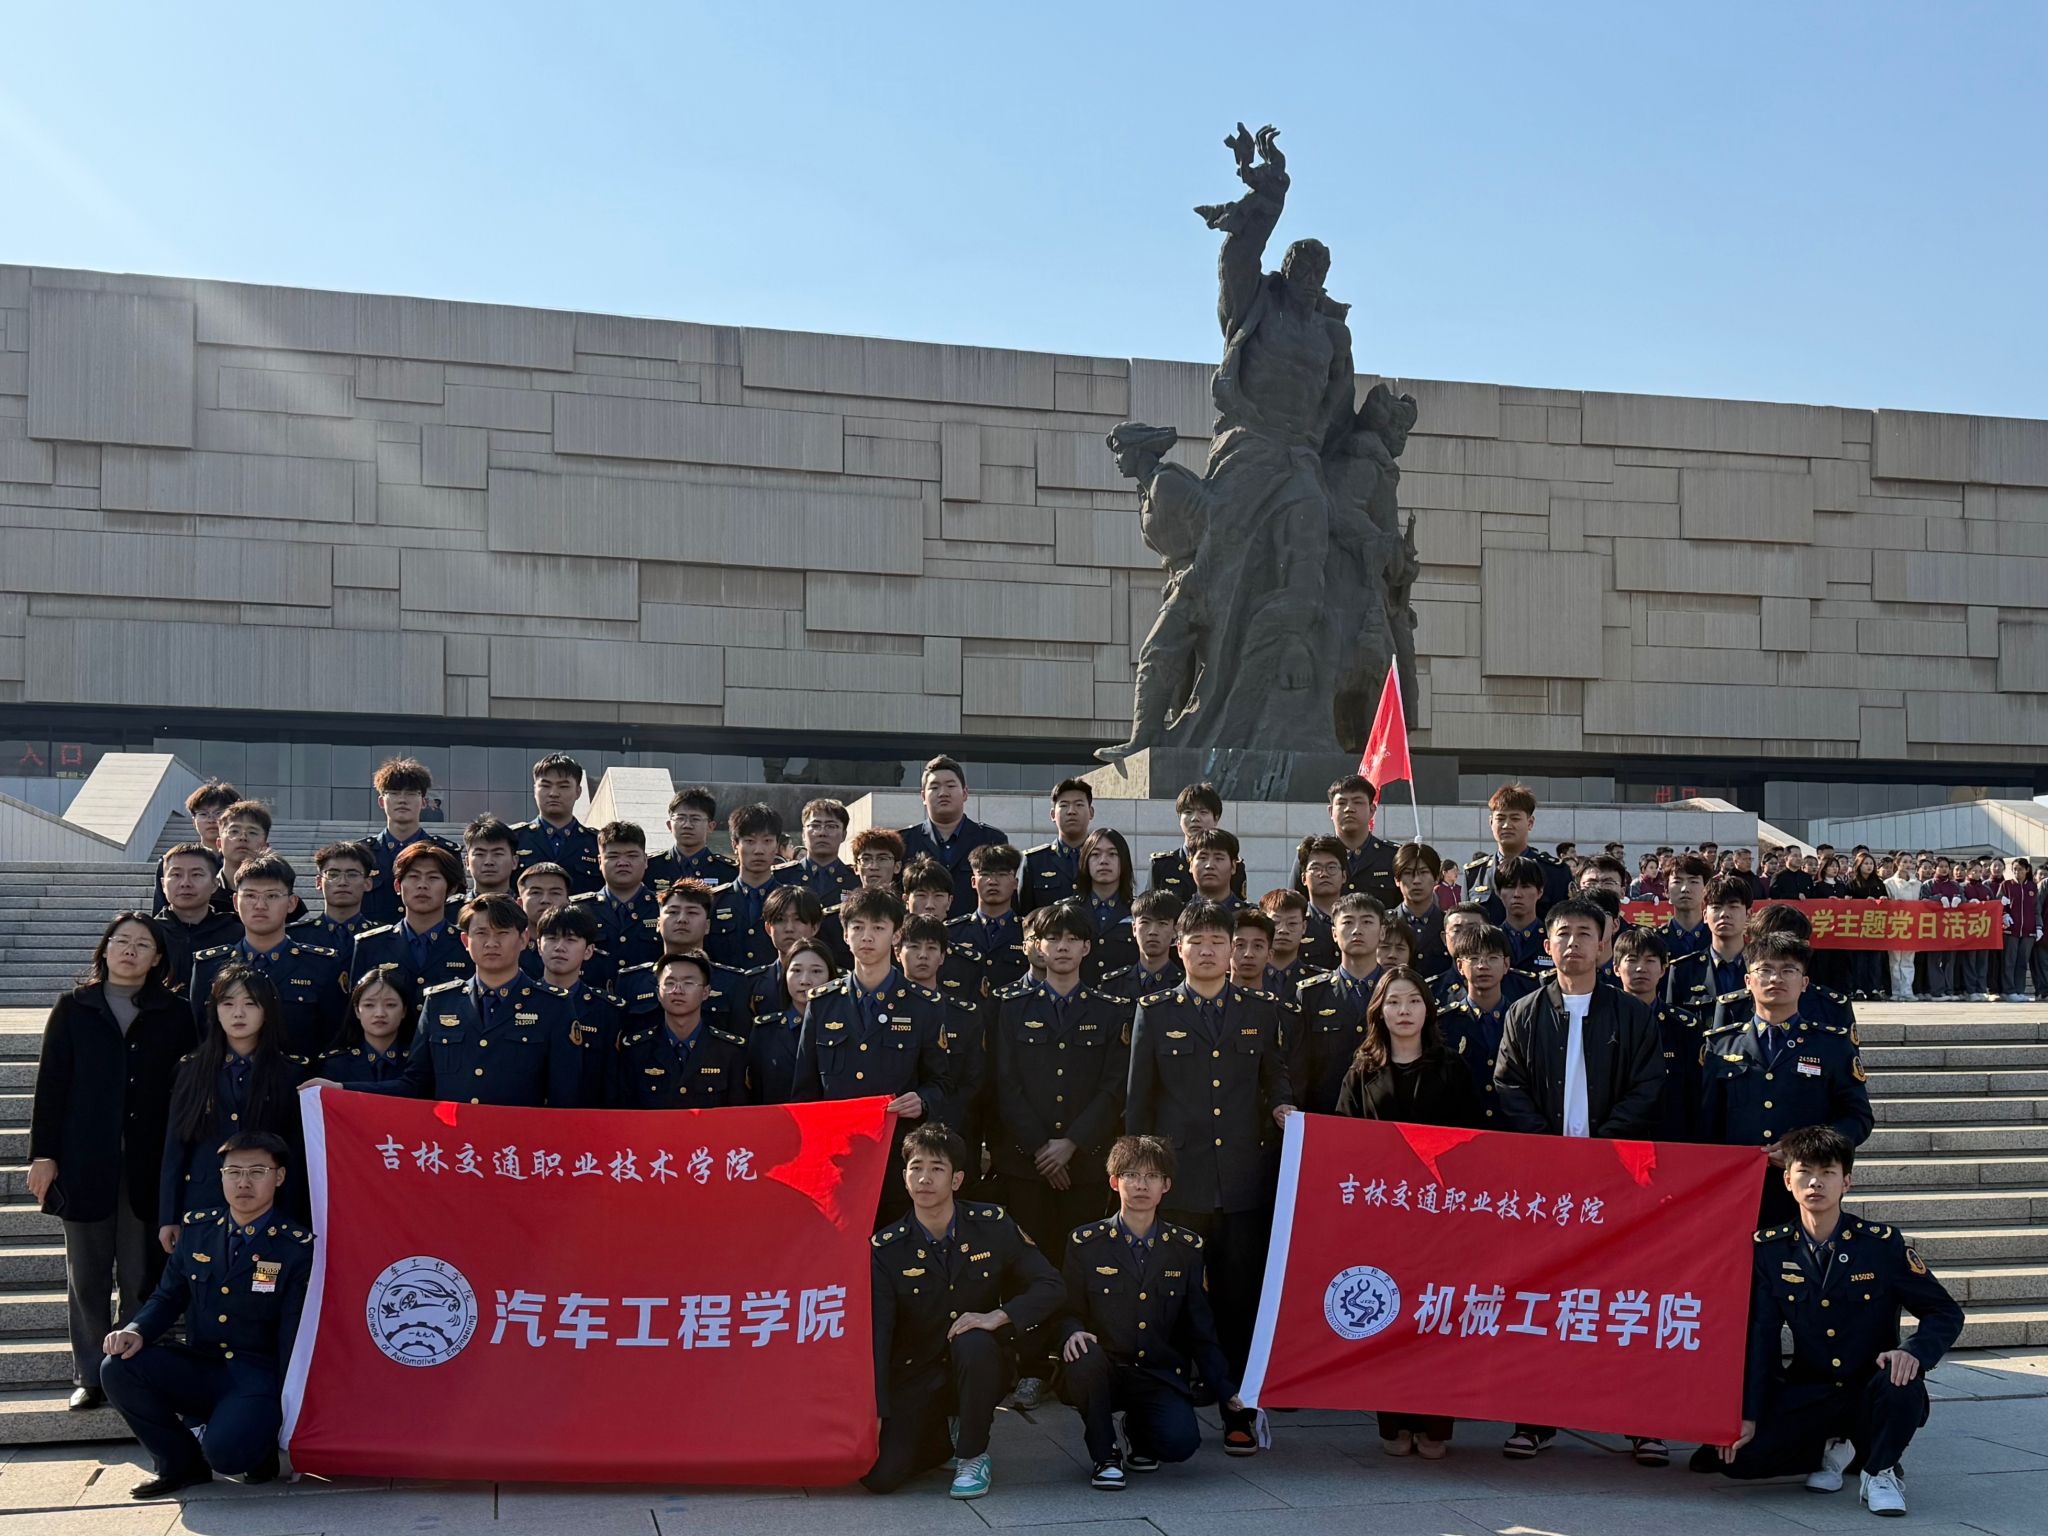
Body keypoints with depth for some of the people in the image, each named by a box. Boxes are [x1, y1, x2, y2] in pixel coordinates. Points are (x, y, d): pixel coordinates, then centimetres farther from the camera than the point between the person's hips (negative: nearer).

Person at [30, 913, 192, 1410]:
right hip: (84, 1164, 1)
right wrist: (43, 1154, -3)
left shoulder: (175, 1014, 4)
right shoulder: (73, 1009, 7)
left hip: (148, 1165, -1)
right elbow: (50, 1084, 4)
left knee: (141, 1277, 3)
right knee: (86, 1277, 6)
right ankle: (90, 1377, 13)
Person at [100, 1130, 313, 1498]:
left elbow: (294, 1338, -9)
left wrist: (286, 1410, -15)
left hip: (257, 1376, -5)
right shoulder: (196, 1228, 7)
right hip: (197, 1369, 6)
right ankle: (182, 1463, 2)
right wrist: (137, 1330, -10)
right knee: (119, 1369, -19)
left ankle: (260, 1443, 9)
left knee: (225, 1451, -32)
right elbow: (168, 1297, 13)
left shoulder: (297, 1248, -8)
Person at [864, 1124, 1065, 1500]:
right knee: (879, 1475, -20)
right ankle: (941, 1438, 14)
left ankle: (973, 1455, -12)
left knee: (972, 1343, -36)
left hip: (980, 1367, 0)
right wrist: (873, 1413, -21)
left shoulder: (992, 1225, -6)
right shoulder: (886, 1248, -8)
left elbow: (1051, 1287, -6)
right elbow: (875, 1332, -13)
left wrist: (999, 1317, -24)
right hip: (914, 1377, 0)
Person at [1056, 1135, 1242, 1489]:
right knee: (1085, 1361, -36)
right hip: (1103, 1373, -1)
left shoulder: (1187, 1248, 7)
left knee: (1181, 1441, -26)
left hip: (1160, 1376, 1)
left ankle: (1138, 1431, 14)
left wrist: (1226, 1391, 4)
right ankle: (1106, 1455, -8)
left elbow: (1201, 1329, 10)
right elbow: (1066, 1310, 2)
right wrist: (1073, 1333, -23)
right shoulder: (1085, 1243, 2)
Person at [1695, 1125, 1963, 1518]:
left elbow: (1945, 1313, -3)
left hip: (1873, 1393, -2)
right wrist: (1748, 1416, -7)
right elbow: (1760, 1339, -1)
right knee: (1737, 1456, -19)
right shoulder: (1769, 1249, -3)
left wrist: (1913, 1352, -25)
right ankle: (1834, 1450, 10)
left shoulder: (1882, 1243, -8)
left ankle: (1881, 1469, -5)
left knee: (1901, 1384, -37)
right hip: (1810, 1395, 2)